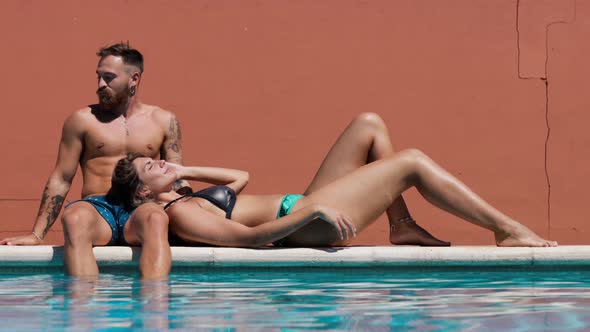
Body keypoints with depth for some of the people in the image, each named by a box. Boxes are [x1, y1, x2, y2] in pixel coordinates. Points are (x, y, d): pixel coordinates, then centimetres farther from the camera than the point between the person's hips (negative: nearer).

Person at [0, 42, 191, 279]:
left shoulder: (163, 121, 17)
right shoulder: (83, 120, 14)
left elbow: (177, 180, 17)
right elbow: (61, 180, 14)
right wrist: (36, 235, 6)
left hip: (141, 209, 0)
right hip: (97, 208, 0)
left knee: (155, 218, -39)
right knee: (74, 218, -38)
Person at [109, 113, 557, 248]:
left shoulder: (191, 201, 16)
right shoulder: (180, 216, -14)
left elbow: (240, 176, 27)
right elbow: (248, 237, -24)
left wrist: (182, 172, 16)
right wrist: (311, 211, -30)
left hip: (309, 210, 11)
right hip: (304, 223, -11)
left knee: (369, 124, 12)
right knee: (412, 162, -10)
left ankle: (402, 226, 9)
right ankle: (507, 229, -6)